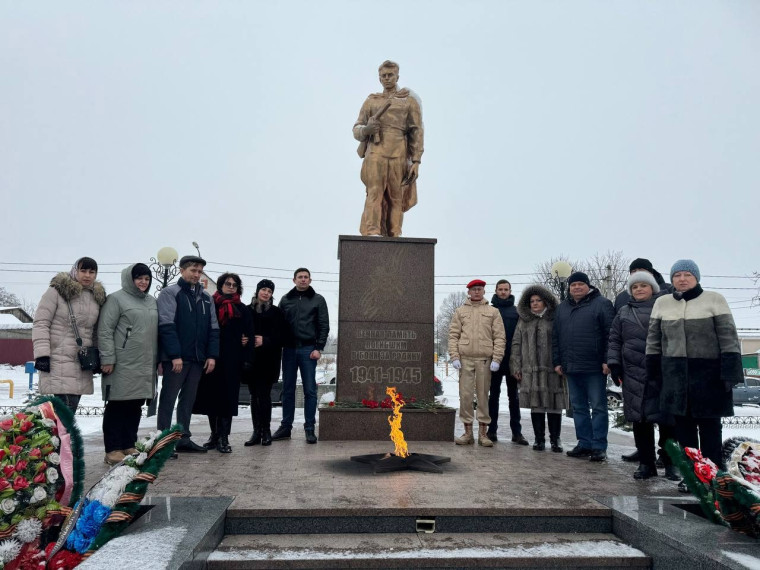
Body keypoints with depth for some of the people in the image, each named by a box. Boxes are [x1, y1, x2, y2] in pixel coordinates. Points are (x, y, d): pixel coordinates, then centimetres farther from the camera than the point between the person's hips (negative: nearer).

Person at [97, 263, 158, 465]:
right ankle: (113, 450, 7)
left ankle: (129, 446, 21)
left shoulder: (152, 301, 17)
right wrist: (107, 359, -15)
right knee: (117, 406, 0)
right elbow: (105, 330, -10)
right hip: (122, 365, -7)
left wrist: (156, 359, 19)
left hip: (145, 366, 7)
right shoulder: (116, 299, -4)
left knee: (135, 407, 11)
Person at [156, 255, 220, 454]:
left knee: (188, 399, 11)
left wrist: (212, 355, 2)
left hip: (198, 357, 6)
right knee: (168, 398, 1)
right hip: (176, 357, -6)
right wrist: (175, 355, -19)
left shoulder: (206, 297, 14)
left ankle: (184, 439, 20)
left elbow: (213, 328, 12)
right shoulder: (170, 293, -3)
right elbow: (166, 325, -13)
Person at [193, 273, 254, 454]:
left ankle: (223, 438, 3)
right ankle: (215, 434, 21)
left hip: (232, 360, -1)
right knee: (211, 396, 7)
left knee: (228, 397, -1)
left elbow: (249, 336, 5)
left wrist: (247, 359, -4)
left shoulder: (242, 310, 9)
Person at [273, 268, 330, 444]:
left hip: (308, 349, -2)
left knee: (310, 390, 0)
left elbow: (324, 326, 1)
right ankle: (286, 426, 16)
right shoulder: (286, 300, 12)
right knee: (288, 389, 8)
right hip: (289, 349, 3)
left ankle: (309, 429, 7)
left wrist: (319, 348, -7)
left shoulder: (318, 300, 5)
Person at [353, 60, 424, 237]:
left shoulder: (410, 101, 16)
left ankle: (394, 237, -1)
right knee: (374, 191, -16)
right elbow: (356, 128, 17)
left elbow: (417, 133, 8)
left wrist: (416, 162, -2)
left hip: (398, 155, 0)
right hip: (375, 152, 0)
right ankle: (372, 233, -24)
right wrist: (366, 129, -8)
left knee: (396, 197, -3)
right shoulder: (371, 101, 21)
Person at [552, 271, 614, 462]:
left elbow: (610, 335, -8)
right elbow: (555, 337, 16)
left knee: (598, 407, 1)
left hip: (595, 367, -6)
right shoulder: (562, 308, 15)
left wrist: (607, 360, -13)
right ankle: (584, 444, 19)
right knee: (578, 408, 11)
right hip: (571, 368, 6)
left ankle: (599, 447, 7)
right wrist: (557, 361, 10)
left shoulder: (602, 304, -2)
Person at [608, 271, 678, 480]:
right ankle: (646, 463, 16)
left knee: (667, 419, 2)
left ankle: (670, 463, 16)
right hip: (634, 375, 3)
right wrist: (614, 363, 3)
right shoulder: (623, 313, 13)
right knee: (640, 420, 6)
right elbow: (614, 340, 13)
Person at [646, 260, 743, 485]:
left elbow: (728, 338, -6)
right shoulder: (662, 303, 6)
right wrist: (654, 372, 7)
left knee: (709, 426, 6)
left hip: (708, 373, -3)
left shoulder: (714, 299, -3)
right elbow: (653, 340, 10)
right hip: (675, 374, 3)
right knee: (683, 425, 8)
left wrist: (730, 372, -12)